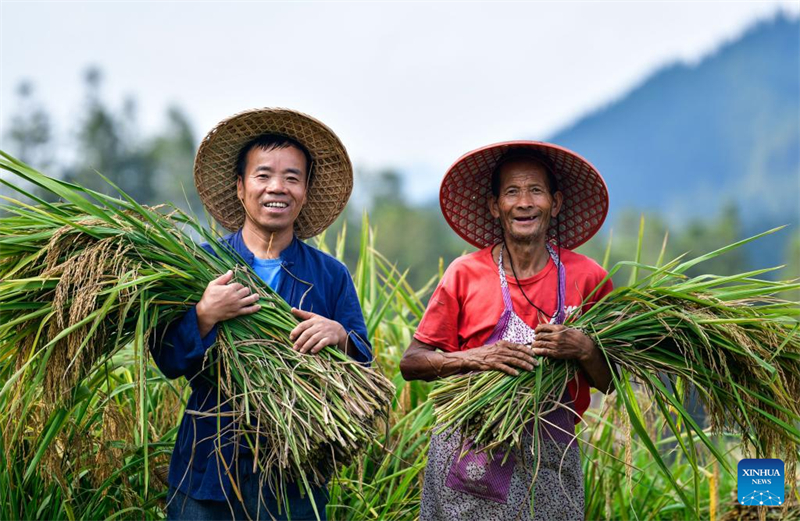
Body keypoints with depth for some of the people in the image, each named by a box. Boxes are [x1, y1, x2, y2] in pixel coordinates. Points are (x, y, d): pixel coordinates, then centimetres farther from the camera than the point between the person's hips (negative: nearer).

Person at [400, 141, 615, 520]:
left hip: (550, 459, 1)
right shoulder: (465, 274, -2)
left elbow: (609, 383, 5)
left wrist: (583, 350, -16)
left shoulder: (587, 279, 0)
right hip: (470, 452, -1)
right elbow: (411, 363, 0)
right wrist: (476, 357, -16)